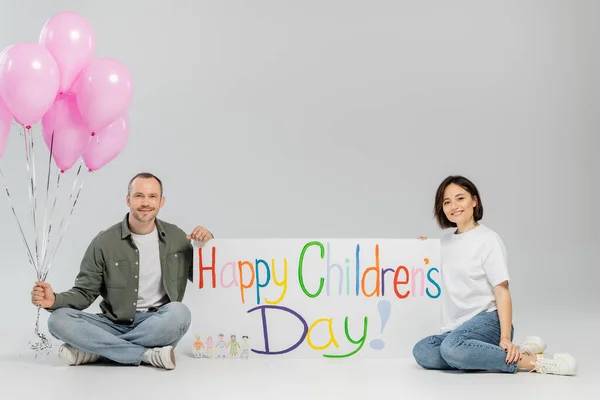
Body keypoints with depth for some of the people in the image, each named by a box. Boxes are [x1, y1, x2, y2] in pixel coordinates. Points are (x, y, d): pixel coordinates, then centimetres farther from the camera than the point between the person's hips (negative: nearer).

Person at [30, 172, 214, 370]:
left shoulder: (176, 238, 4)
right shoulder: (104, 242, -1)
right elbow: (84, 293, 1)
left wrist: (207, 243, -5)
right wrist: (54, 300, -20)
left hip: (158, 326, 0)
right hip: (116, 325, 0)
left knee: (179, 312, -36)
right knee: (59, 320, -25)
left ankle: (95, 350, -23)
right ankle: (149, 355, -31)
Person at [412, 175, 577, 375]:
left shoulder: (488, 239, -1)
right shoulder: (444, 242, 17)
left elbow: (502, 291, -7)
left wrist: (505, 338, -18)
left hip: (487, 321, -6)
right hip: (456, 329, 6)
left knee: (452, 346, -38)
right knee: (421, 351, -27)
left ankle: (532, 361, -24)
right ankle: (508, 356, -18)